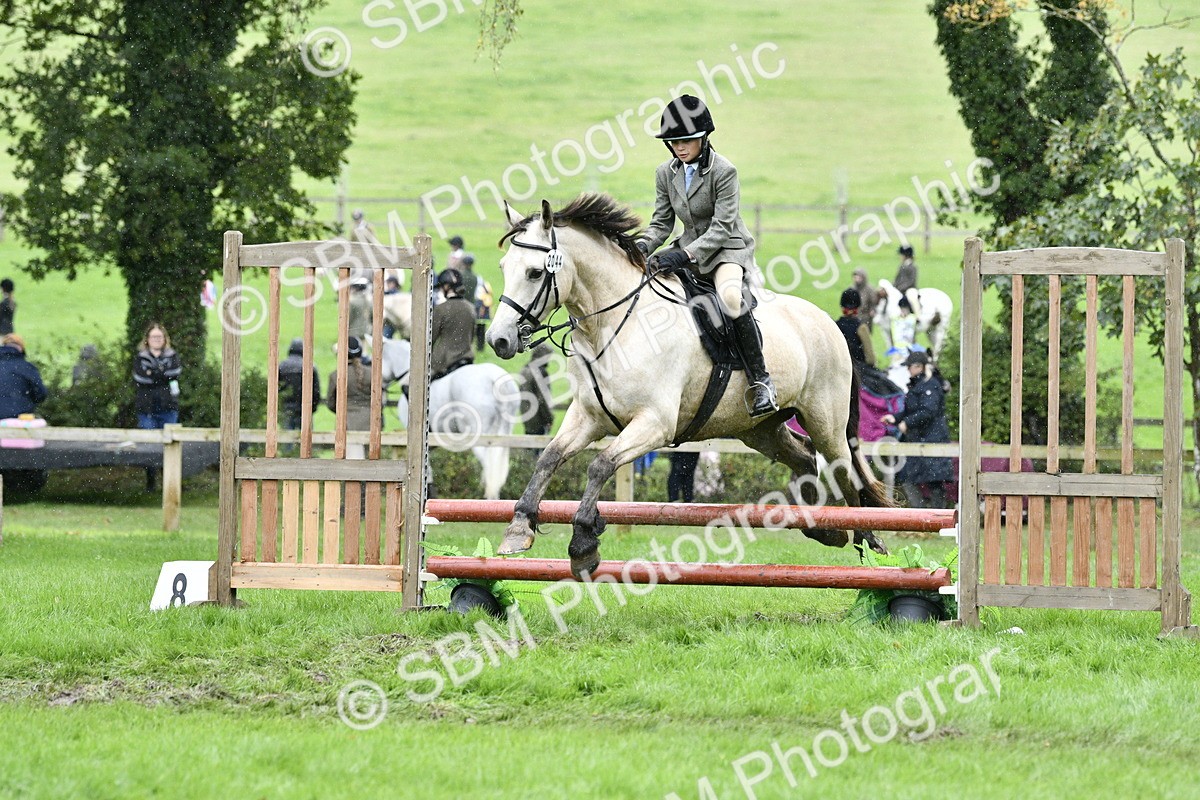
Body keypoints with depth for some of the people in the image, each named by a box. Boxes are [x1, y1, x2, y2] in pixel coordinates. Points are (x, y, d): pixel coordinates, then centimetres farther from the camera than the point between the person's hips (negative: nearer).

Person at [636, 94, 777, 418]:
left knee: (731, 297, -37)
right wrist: (642, 247, -18)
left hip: (727, 248, -7)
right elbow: (662, 222, 4)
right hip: (690, 248, 7)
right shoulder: (666, 173, 2)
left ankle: (761, 381, -29)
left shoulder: (723, 171, -16)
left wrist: (685, 255, -33)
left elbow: (722, 227, -21)